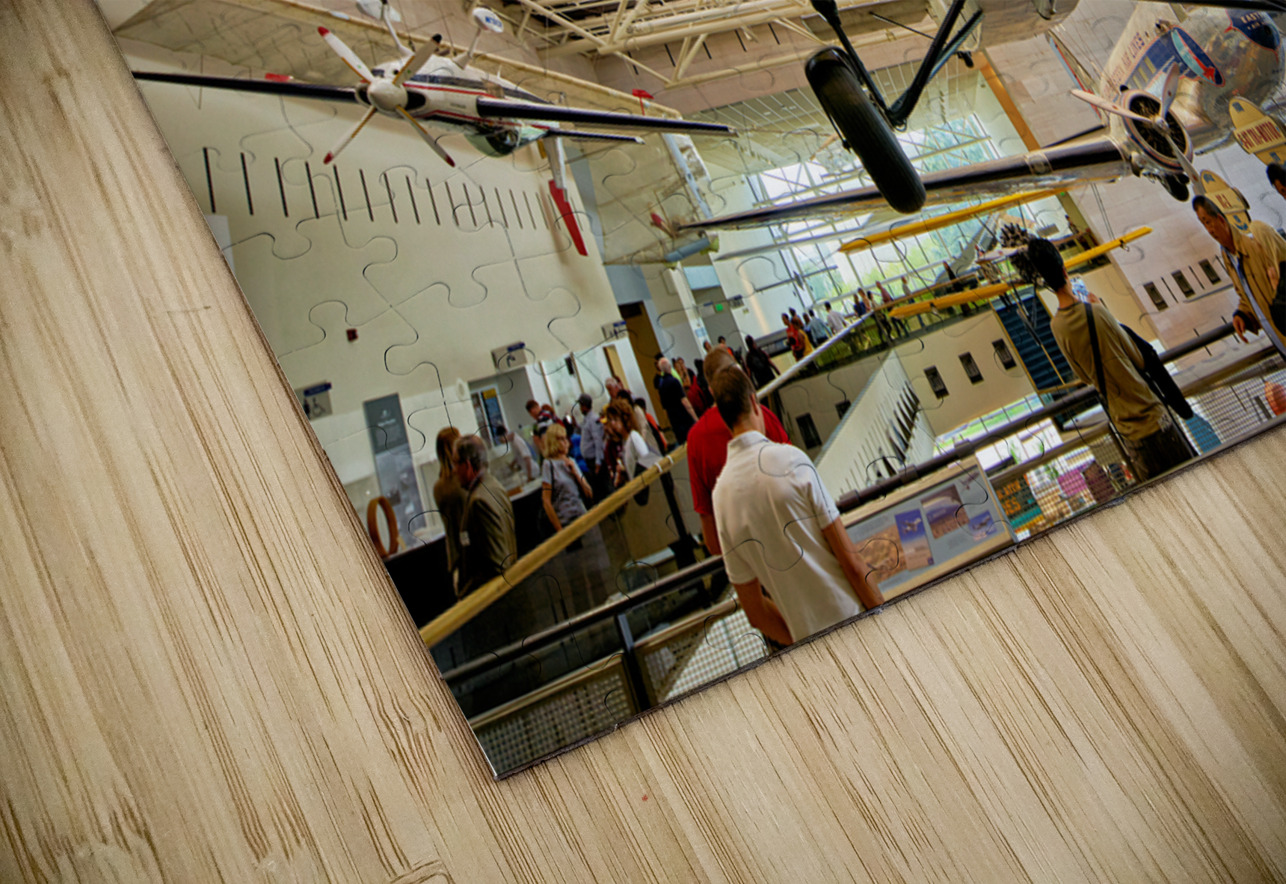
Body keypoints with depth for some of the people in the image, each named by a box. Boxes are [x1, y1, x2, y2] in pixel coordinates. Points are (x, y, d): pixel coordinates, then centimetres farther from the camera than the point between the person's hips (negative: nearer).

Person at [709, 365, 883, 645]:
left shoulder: (720, 492, -1)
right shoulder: (791, 459, -14)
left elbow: (755, 613, 4)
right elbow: (851, 563, -13)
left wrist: (803, 643, 14)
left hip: (806, 636, 5)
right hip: (849, 620, -5)